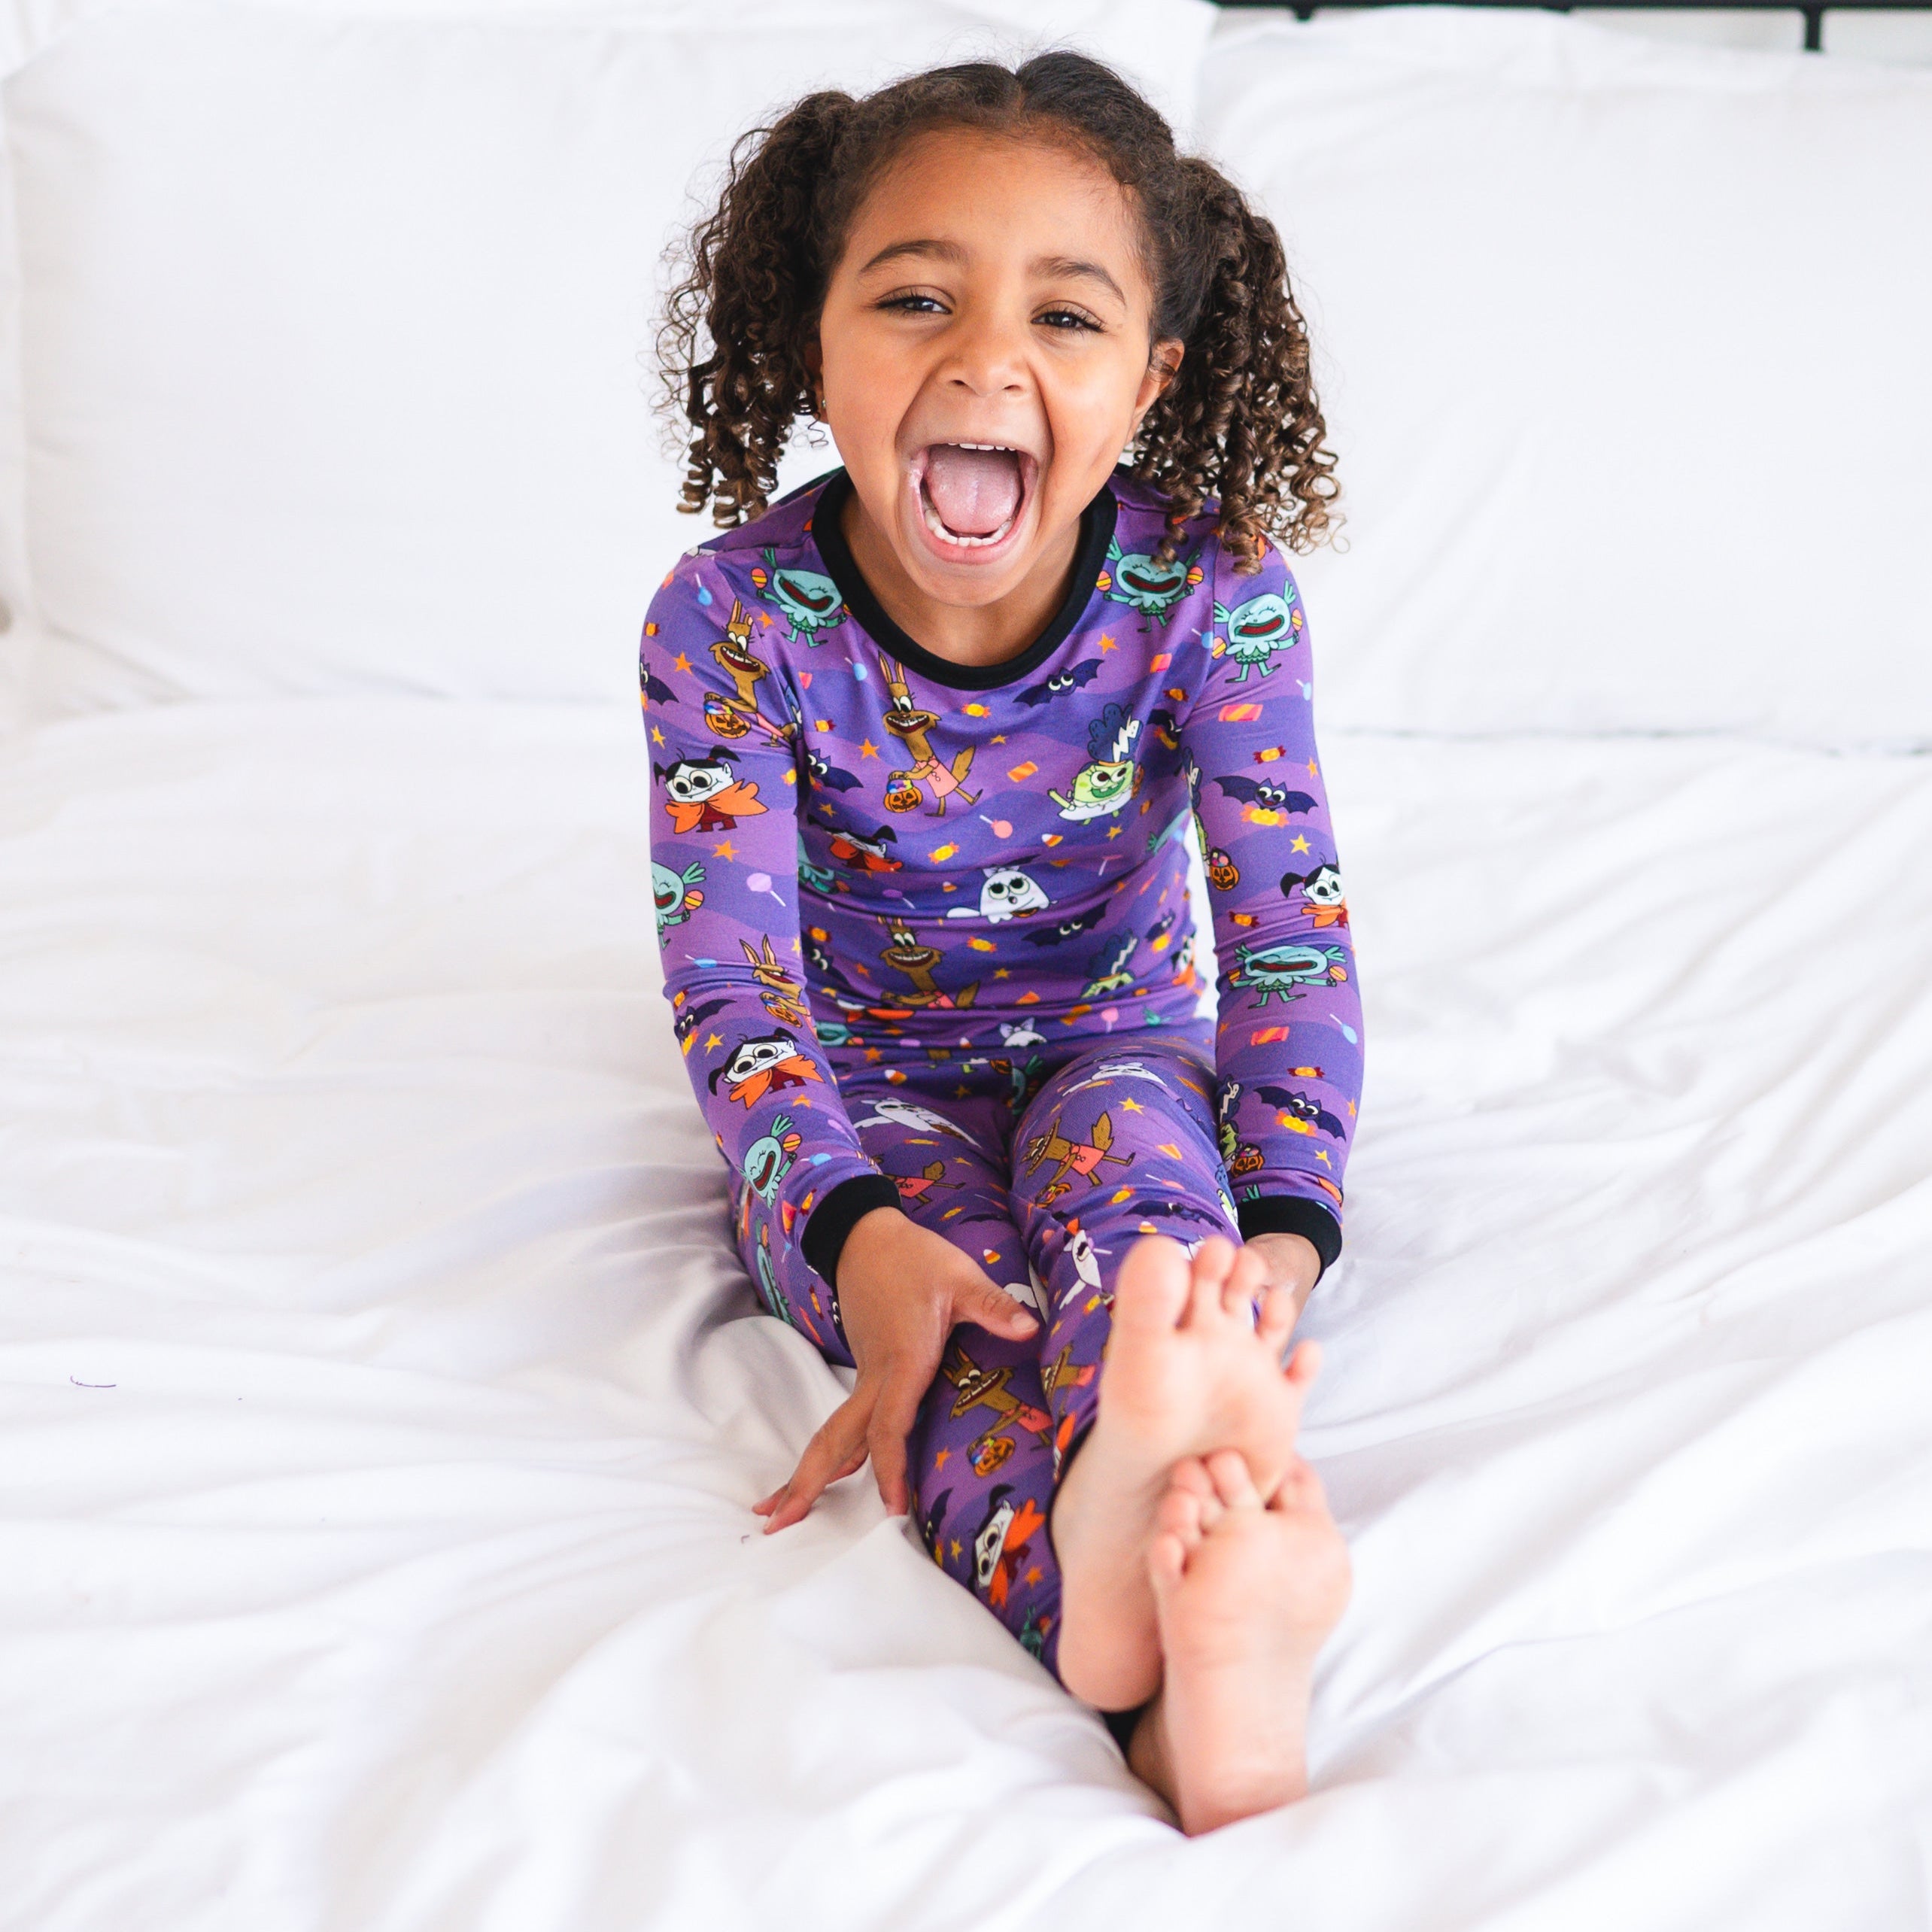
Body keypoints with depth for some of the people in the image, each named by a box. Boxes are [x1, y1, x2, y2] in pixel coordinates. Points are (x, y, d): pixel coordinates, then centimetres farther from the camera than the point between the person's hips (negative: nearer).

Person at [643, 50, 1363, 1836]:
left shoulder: (1210, 595, -17)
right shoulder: (735, 616, -19)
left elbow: (1289, 924, -20)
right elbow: (730, 970, -22)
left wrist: (1282, 1229, -37)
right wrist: (854, 1236, -39)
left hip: (1114, 1055, 1)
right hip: (857, 1094, 0)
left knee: (1127, 1150, -34)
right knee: (949, 1291, -32)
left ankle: (1155, 1532, -64)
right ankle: (1171, 1673, -61)